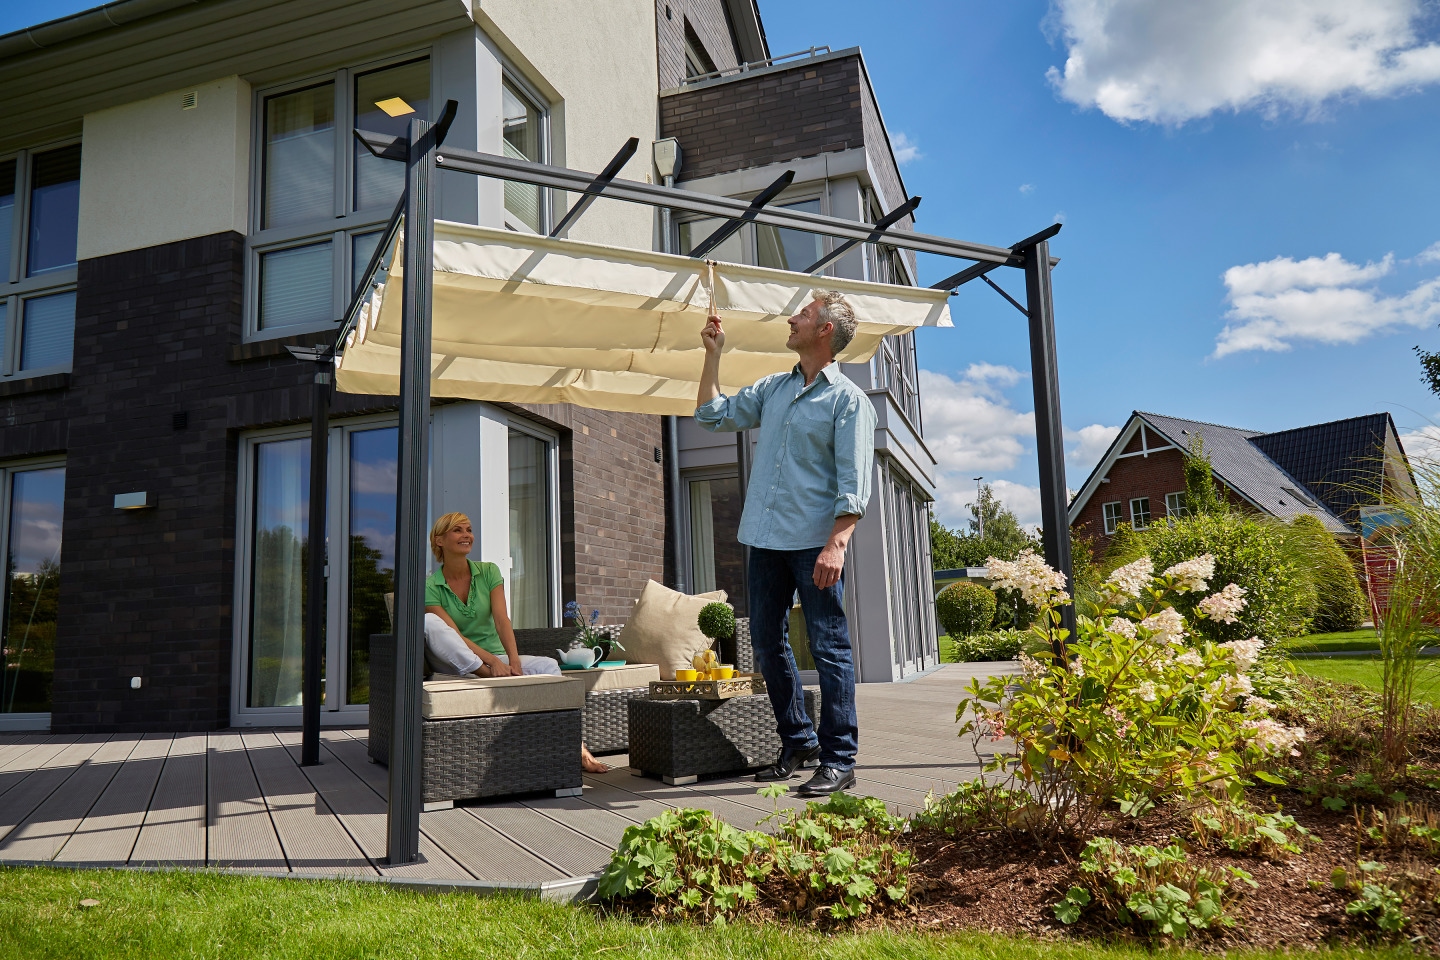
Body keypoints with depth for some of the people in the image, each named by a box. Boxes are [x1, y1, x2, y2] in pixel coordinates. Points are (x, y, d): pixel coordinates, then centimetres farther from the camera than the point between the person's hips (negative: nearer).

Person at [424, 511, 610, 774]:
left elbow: (502, 621, -7)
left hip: (496, 658, 3)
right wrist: (492, 662, -28)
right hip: (457, 663, -2)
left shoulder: (488, 572, 6)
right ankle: (486, 675, -36)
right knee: (429, 622, -30)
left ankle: (576, 746, -33)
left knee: (548, 665, -26)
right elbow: (453, 634, -15)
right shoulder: (430, 587, -3)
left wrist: (513, 661, -24)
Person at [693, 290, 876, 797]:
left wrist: (836, 544, -22)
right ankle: (799, 741, 26)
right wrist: (713, 353, 18)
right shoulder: (773, 388, 17)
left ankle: (839, 760, 1)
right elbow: (712, 414, 24)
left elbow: (854, 483, -10)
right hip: (766, 539, 7)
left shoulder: (847, 399, -3)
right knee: (768, 643, 12)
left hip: (814, 541, -7)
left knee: (829, 648, -4)